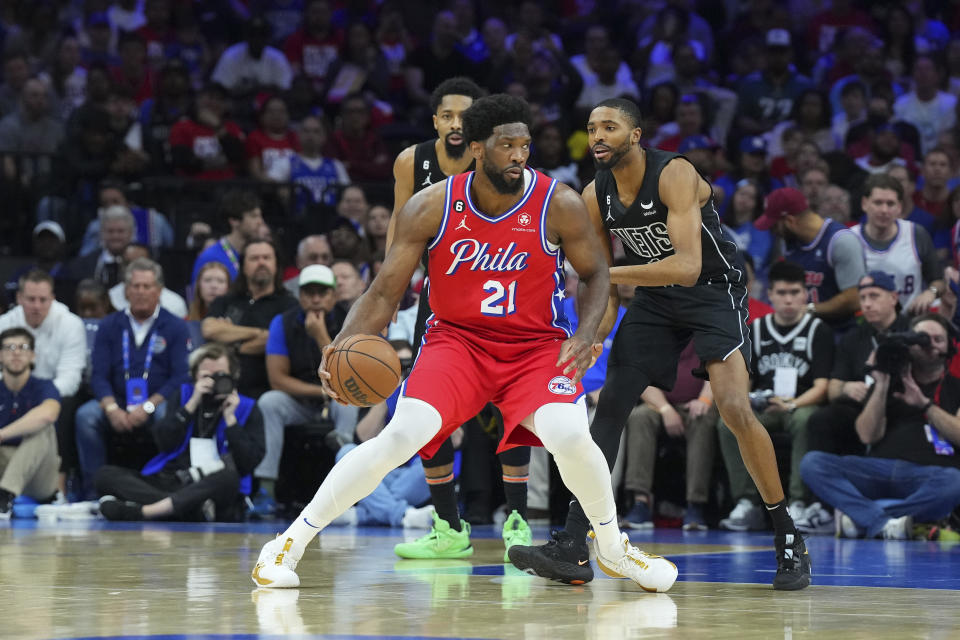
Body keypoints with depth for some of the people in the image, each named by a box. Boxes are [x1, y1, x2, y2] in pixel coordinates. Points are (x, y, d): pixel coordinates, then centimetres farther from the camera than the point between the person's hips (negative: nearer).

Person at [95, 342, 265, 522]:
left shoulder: (247, 409, 12)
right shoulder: (183, 396, 20)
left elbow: (248, 464, -1)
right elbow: (164, 443, 4)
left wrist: (230, 418, -4)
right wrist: (193, 404, -2)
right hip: (169, 481, 4)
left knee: (228, 475, -40)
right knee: (106, 474, -18)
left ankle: (140, 511, -51)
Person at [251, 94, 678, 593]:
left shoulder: (558, 205, -13)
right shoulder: (431, 208, -13)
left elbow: (595, 275, 3)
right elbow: (384, 293, -8)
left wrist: (586, 335, -15)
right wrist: (344, 345, -26)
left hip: (536, 345, 0)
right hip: (455, 339, 0)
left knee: (570, 435, -26)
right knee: (403, 434, -23)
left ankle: (612, 549, 5)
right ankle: (290, 543, -10)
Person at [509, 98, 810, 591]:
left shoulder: (674, 175, -25)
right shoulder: (595, 197, -5)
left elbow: (687, 267, -35)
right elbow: (602, 283, 6)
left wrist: (611, 273, -36)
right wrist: (593, 337, -11)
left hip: (713, 291, -6)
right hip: (654, 297, 6)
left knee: (735, 409, -22)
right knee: (609, 407, -3)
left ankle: (788, 540, -8)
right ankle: (571, 549, -3)